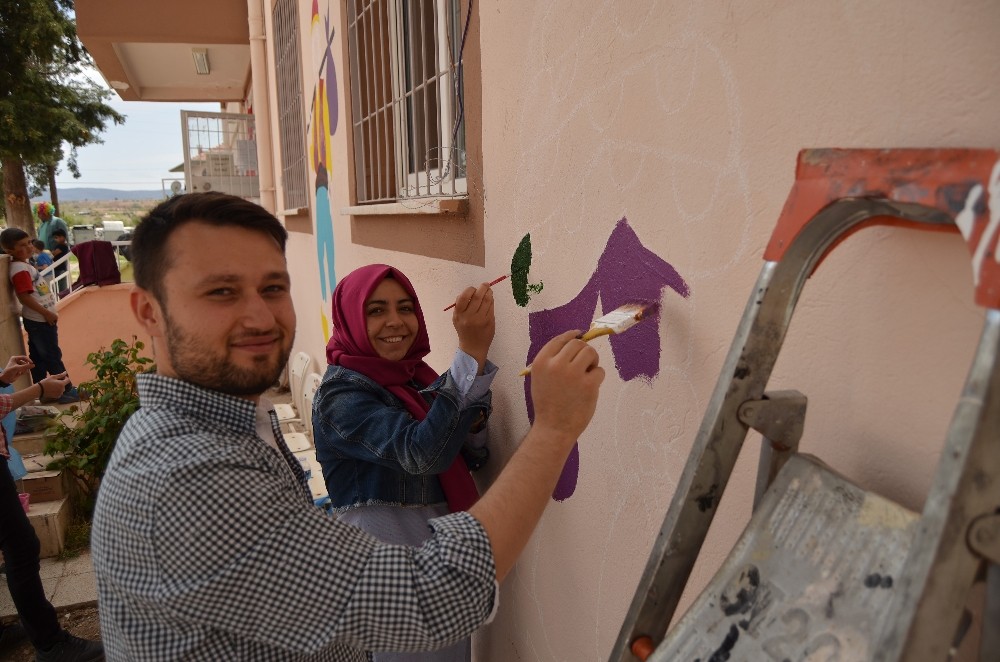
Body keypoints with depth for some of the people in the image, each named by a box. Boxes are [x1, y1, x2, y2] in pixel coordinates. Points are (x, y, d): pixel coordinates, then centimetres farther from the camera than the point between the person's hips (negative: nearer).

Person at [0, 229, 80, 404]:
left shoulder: (24, 265, 11)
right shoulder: (20, 269, -20)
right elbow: (24, 297, -26)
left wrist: (47, 313, 16)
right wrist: (46, 313, -22)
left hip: (37, 320, 10)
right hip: (40, 321, -10)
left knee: (38, 358, 15)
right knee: (53, 357, -1)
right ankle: (66, 391, 7)